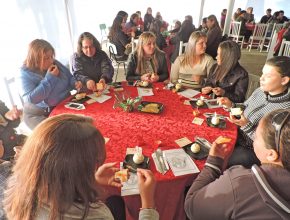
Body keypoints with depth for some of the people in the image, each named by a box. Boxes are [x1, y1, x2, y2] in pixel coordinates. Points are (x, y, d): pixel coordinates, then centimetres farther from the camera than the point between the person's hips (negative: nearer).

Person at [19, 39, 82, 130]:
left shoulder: (55, 64, 1)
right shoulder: (25, 74, -13)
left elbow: (69, 77, 15)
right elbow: (31, 99, -26)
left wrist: (75, 83, -9)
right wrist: (49, 78, -25)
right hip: (38, 115, -4)